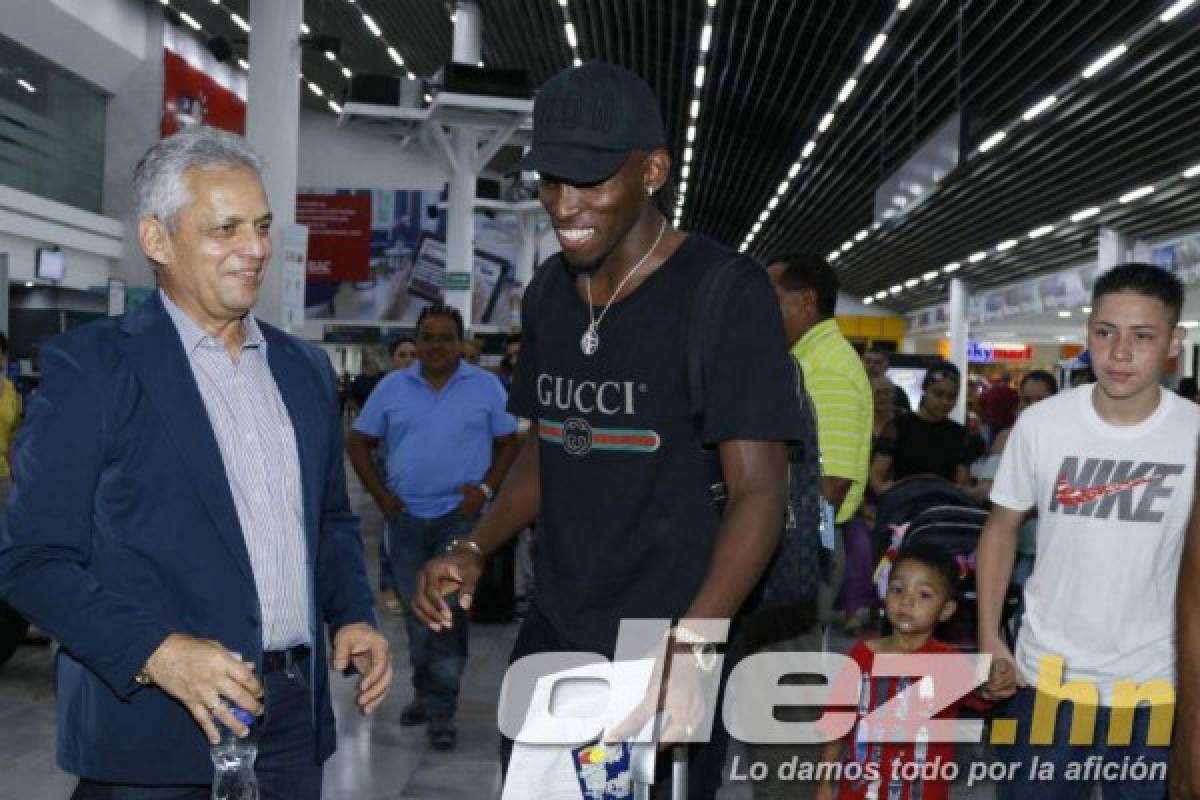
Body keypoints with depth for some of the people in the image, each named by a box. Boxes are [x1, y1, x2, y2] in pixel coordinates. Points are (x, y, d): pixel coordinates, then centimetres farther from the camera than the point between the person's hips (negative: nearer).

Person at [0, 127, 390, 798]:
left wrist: (353, 614, 3)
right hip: (154, 731, -5)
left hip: (296, 712, 5)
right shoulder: (90, 367, -7)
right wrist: (154, 652, -21)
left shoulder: (305, 368, 11)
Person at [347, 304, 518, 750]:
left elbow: (510, 443, 3)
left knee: (449, 612, -7)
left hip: (459, 516, -3)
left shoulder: (486, 387, 0)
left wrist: (486, 488, -9)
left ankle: (441, 710, 0)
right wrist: (379, 494, 0)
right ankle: (425, 692, 31)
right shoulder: (392, 387, 4)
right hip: (405, 517, 3)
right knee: (416, 613, 13)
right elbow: (359, 443, 8)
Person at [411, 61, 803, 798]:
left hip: (665, 652, -6)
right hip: (550, 638, 6)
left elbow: (758, 490, -16)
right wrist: (474, 551, 1)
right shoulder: (548, 292, 8)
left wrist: (691, 644, -28)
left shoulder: (726, 293, -12)